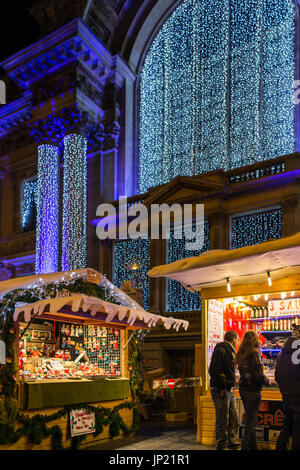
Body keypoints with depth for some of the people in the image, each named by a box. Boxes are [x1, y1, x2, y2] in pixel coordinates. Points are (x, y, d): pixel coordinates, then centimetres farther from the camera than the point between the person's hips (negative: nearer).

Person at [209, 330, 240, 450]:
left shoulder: (229, 352, 19)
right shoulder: (220, 351, -13)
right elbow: (213, 370, -21)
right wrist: (222, 387, -21)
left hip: (229, 391, 10)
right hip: (221, 391, -10)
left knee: (234, 420, 16)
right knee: (222, 421, -3)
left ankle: (233, 444, 28)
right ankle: (221, 446, 6)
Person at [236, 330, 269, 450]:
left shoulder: (241, 354, 8)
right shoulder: (254, 353, -15)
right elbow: (259, 375, -18)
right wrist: (267, 381, 1)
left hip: (243, 388, 8)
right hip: (253, 390, -8)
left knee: (250, 419, 18)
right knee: (250, 421, -1)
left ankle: (253, 446, 27)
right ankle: (245, 447, 1)